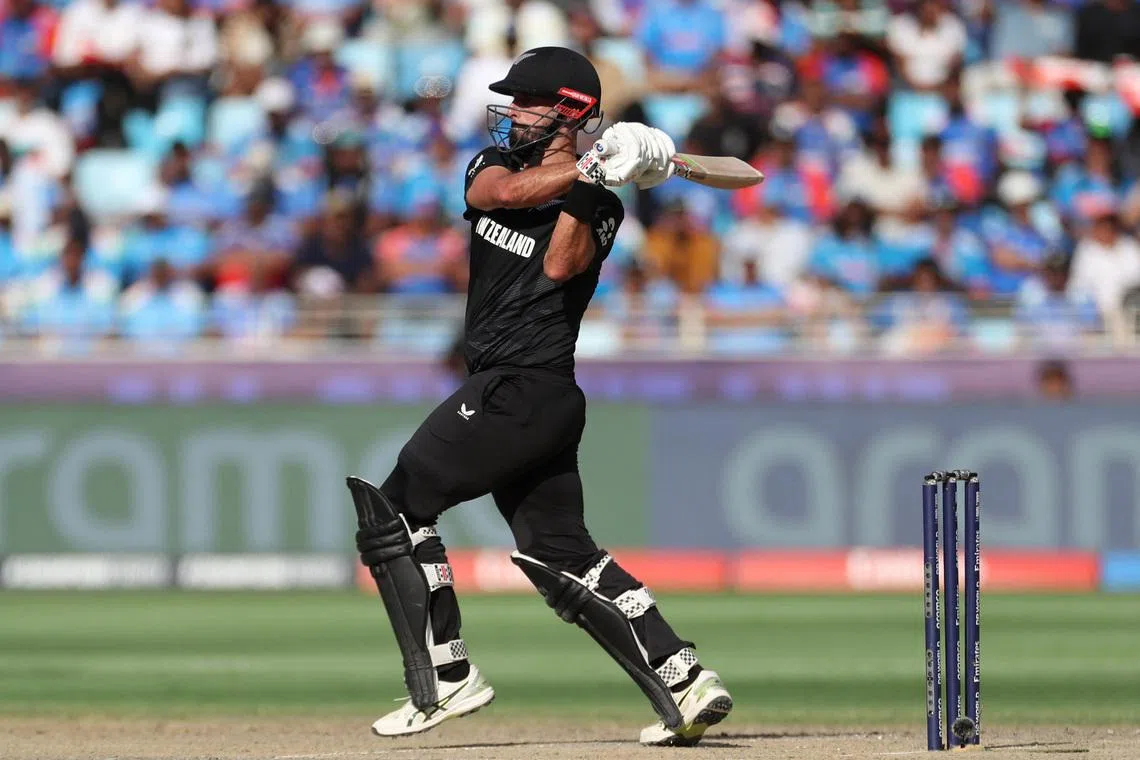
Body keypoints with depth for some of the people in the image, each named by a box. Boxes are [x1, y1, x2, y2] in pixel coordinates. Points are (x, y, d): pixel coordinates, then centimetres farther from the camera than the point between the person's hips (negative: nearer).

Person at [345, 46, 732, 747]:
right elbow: (495, 192, -9)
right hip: (507, 391, 8)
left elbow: (560, 264, -23)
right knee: (564, 555, 5)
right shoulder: (497, 162, 15)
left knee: (396, 506, -8)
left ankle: (446, 680, -6)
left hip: (523, 391, -8)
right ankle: (685, 683, 1)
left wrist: (593, 183, -30)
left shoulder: (598, 208, -4)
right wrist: (586, 166, -20)